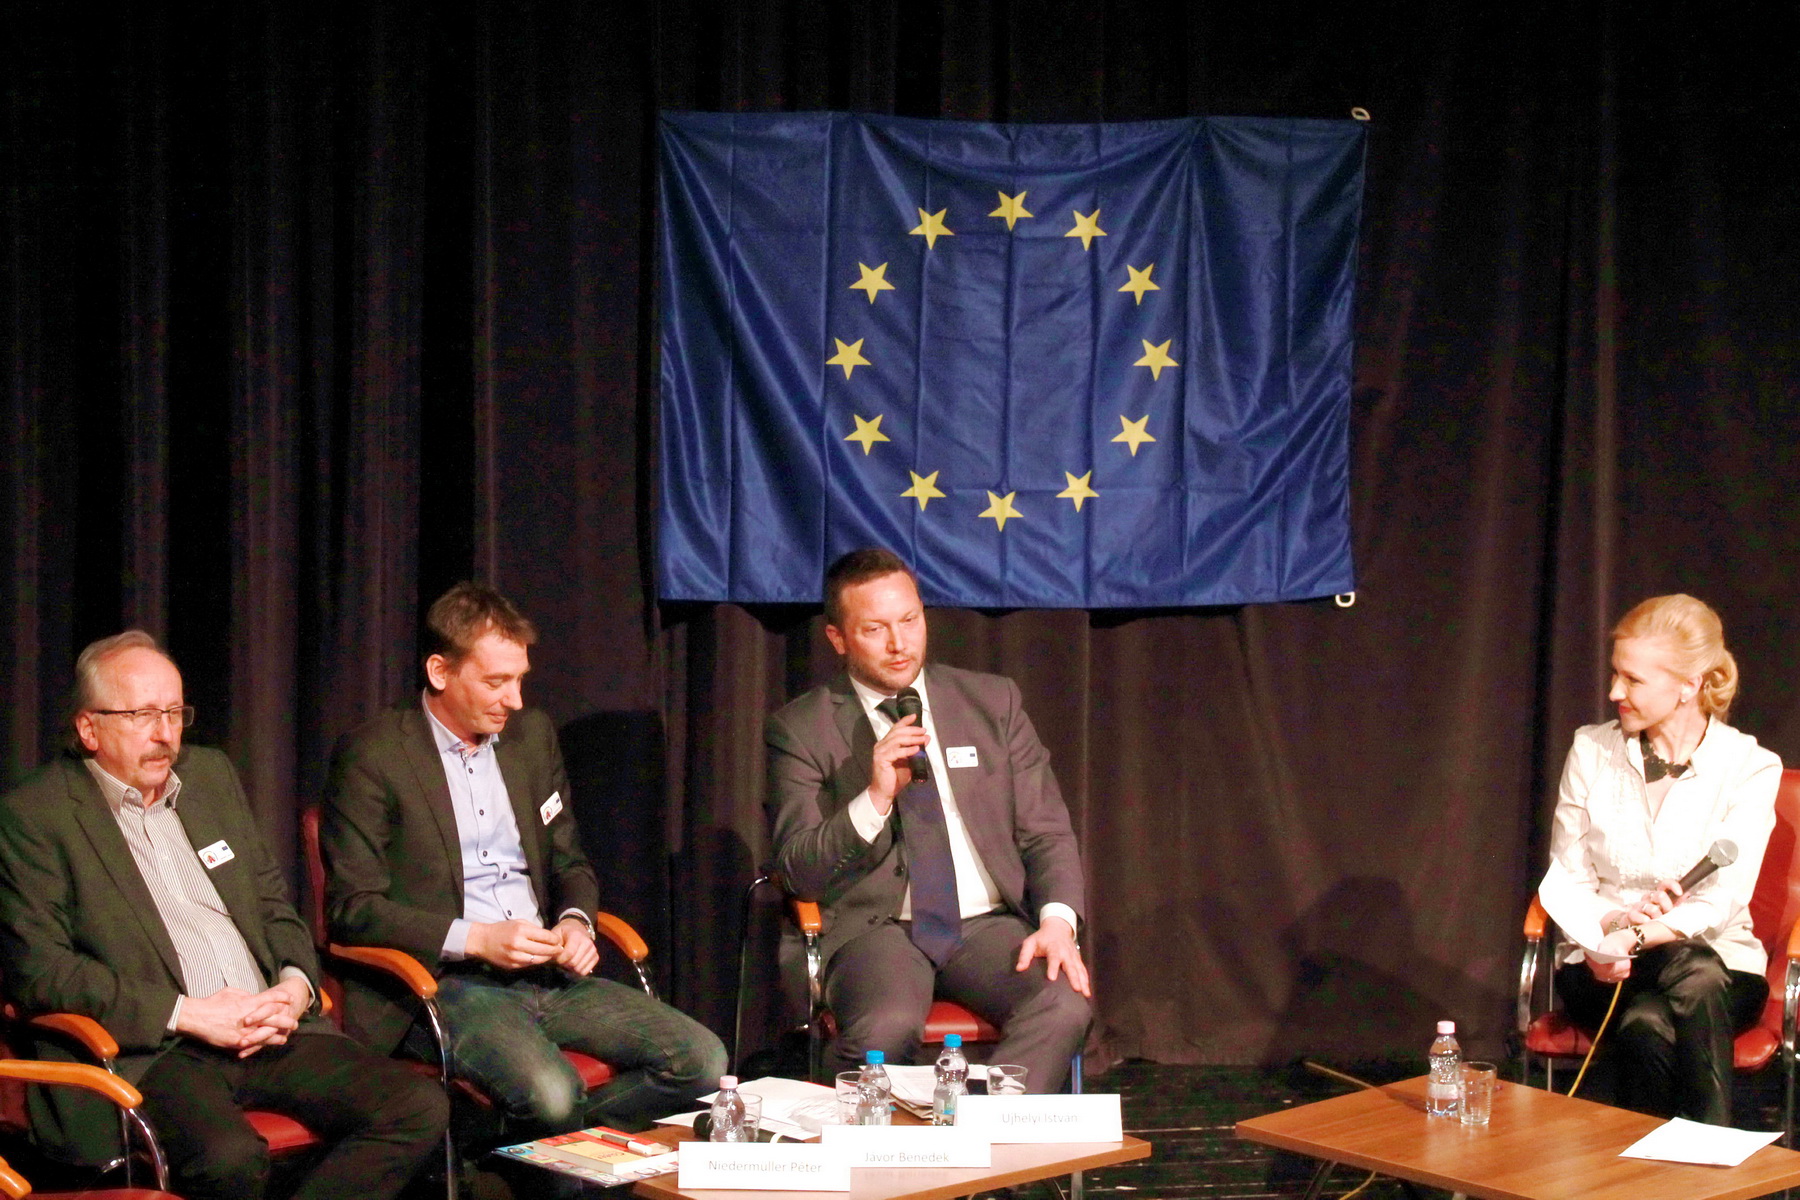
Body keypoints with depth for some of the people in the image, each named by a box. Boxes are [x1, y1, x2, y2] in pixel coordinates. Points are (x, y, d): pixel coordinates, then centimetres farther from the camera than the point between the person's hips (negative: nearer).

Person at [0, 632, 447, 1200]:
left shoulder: (212, 774, 20)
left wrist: (294, 987, 1)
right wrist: (187, 1014, -14)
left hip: (268, 1027, 7)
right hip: (145, 1051, -6)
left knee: (422, 1108, -15)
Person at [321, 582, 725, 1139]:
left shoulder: (532, 734, 15)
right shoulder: (372, 756, -5)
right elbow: (353, 907, -8)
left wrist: (575, 921, 0)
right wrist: (473, 939, -17)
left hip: (545, 971, 7)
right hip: (442, 984, -6)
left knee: (702, 1058, -11)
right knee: (550, 1092, -34)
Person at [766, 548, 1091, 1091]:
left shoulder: (992, 700, 10)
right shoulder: (800, 729, 2)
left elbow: (1046, 831, 10)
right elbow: (799, 873, -2)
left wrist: (1057, 920, -9)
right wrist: (876, 799, -17)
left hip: (988, 923, 3)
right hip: (876, 926, -2)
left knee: (1064, 1006, -28)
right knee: (886, 1028, -35)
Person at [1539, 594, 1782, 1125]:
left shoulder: (1751, 768, -3)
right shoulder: (1591, 752, 4)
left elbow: (1724, 898, -12)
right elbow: (1563, 881, 2)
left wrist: (1636, 938, -27)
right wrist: (1608, 923, -20)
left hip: (1721, 965, -1)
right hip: (1601, 965, 1)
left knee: (1698, 979, -37)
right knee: (1645, 1025, -34)